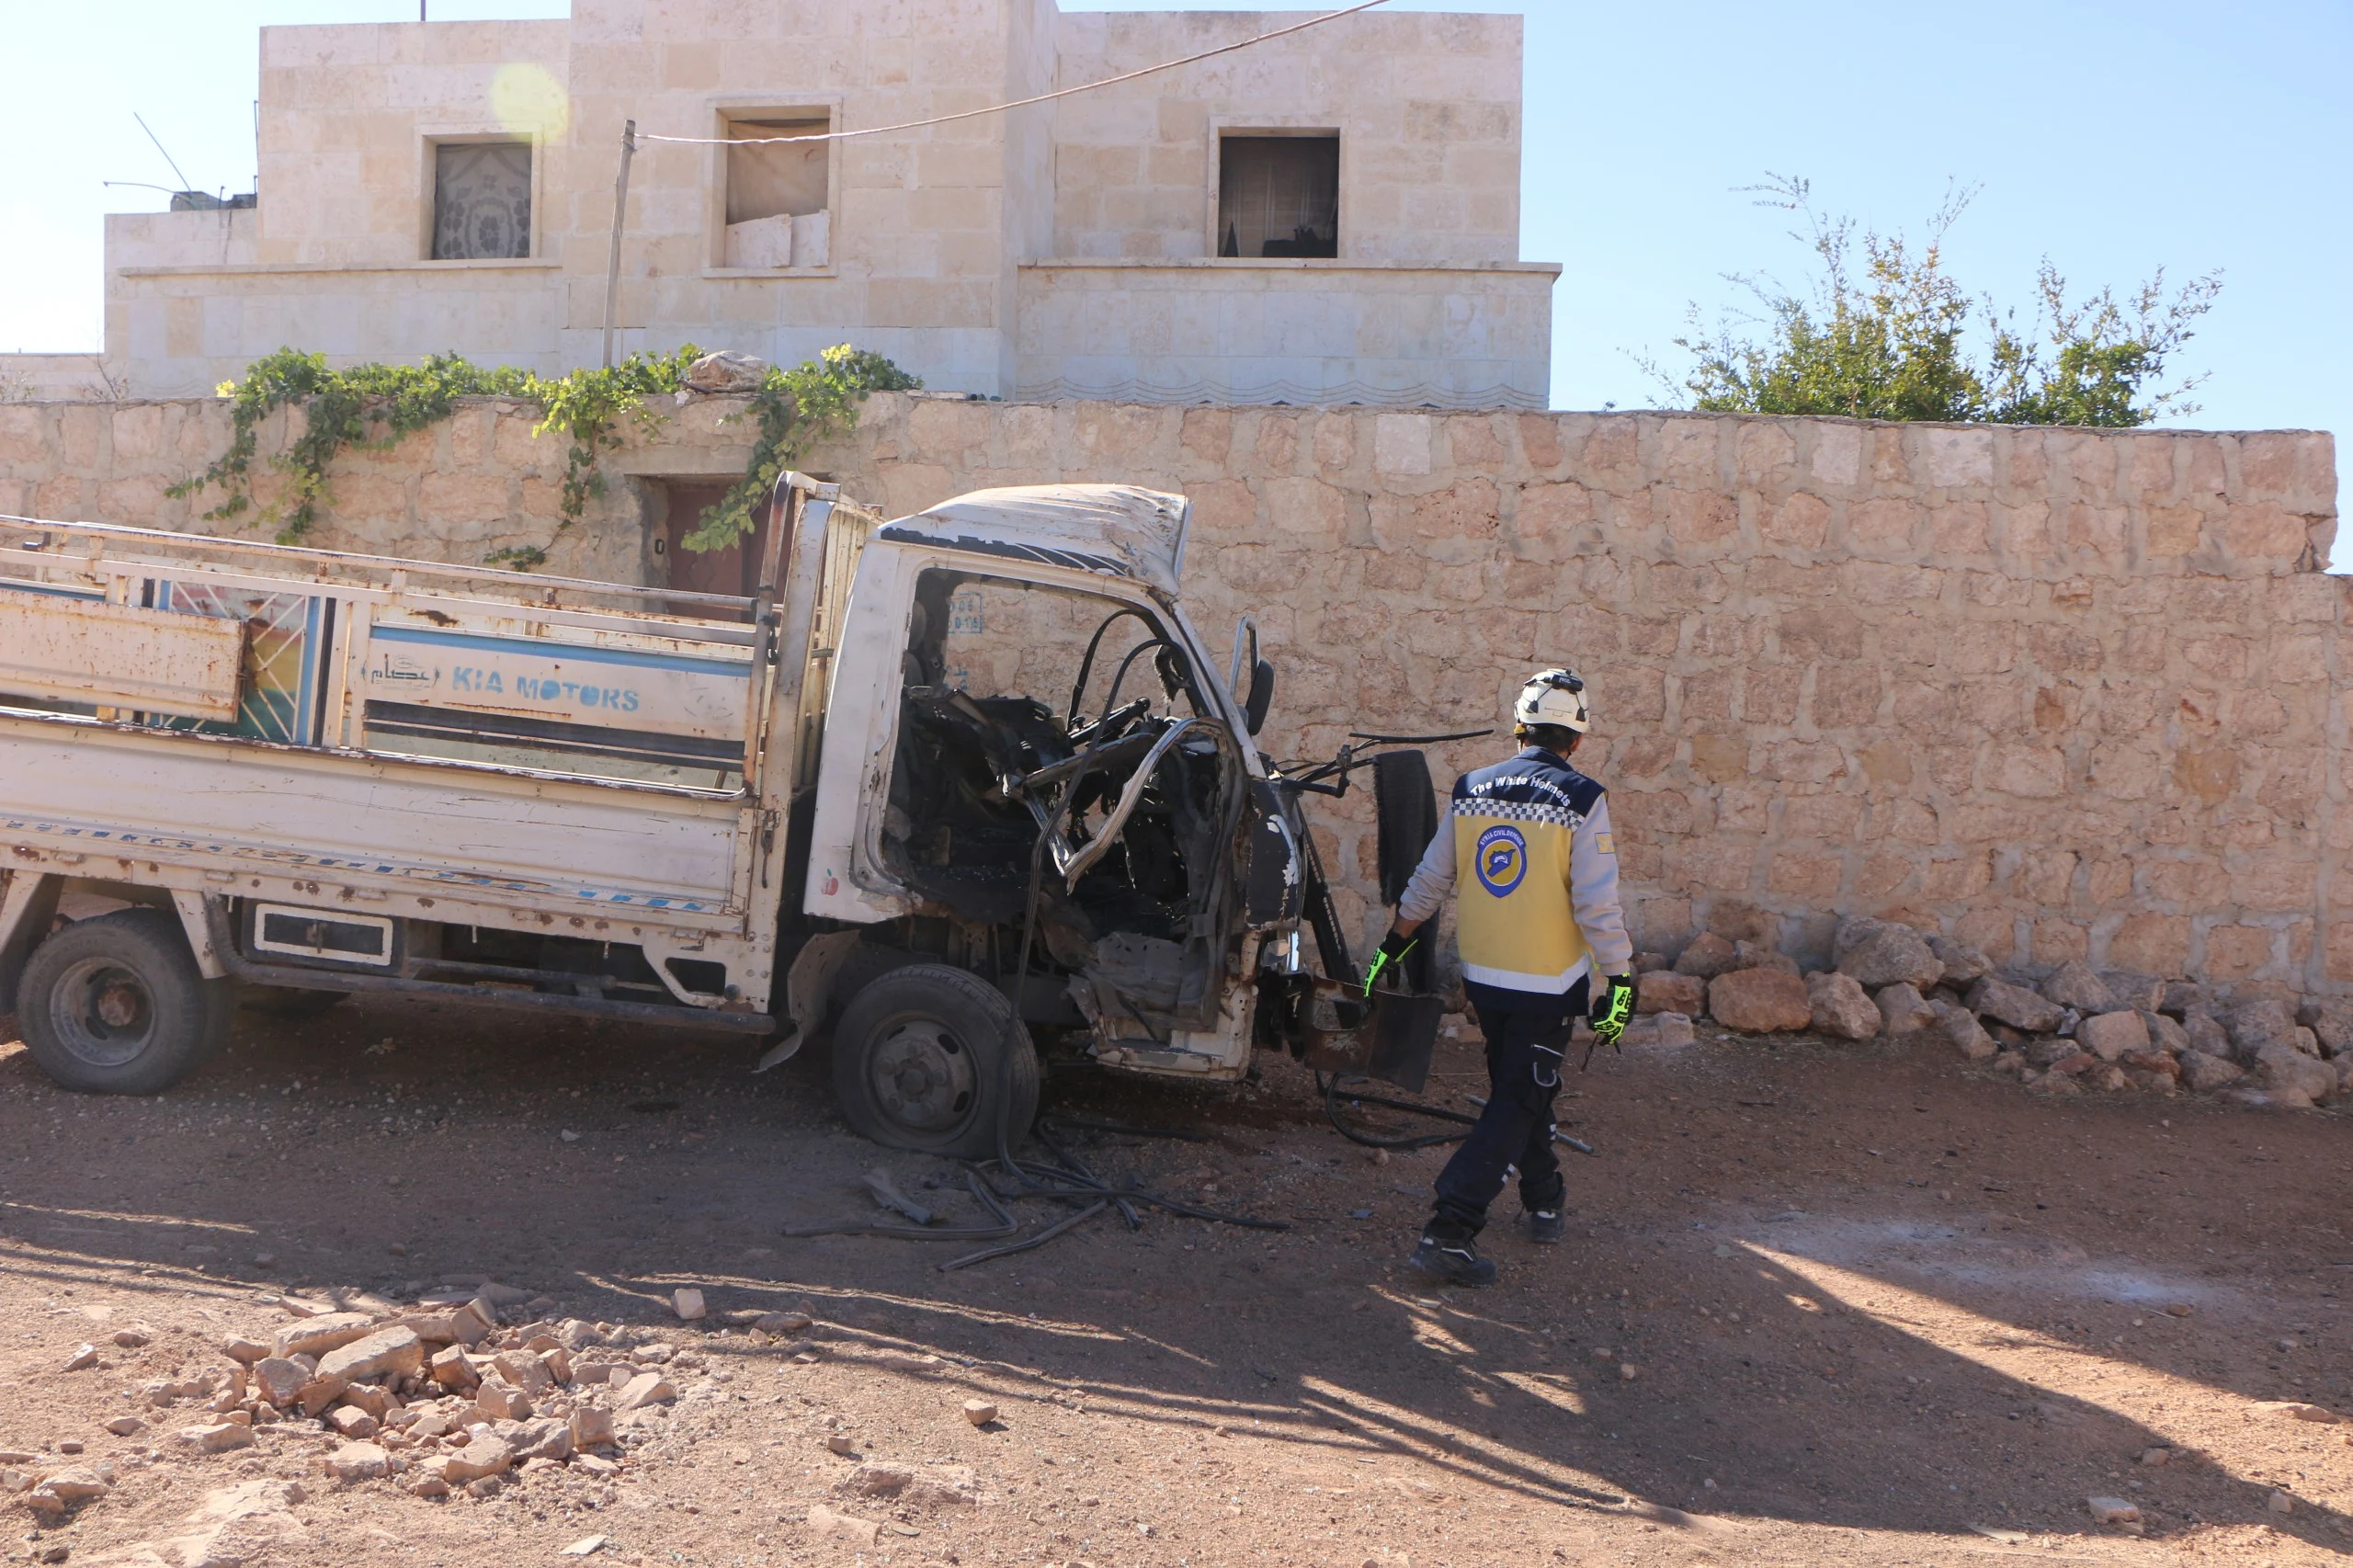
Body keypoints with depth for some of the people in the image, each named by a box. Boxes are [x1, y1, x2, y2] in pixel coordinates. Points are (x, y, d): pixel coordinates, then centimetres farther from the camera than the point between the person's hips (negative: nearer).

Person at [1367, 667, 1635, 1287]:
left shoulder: (1471, 790, 1)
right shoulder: (1582, 800, -13)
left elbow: (1428, 881, 8)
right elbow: (1598, 905, -17)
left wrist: (1394, 944, 20)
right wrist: (1620, 981, -8)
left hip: (1483, 976, 5)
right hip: (1549, 983, -5)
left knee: (1522, 1089, 23)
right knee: (1518, 1103, 1)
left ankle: (1544, 1202, 40)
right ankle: (1449, 1232, -7)